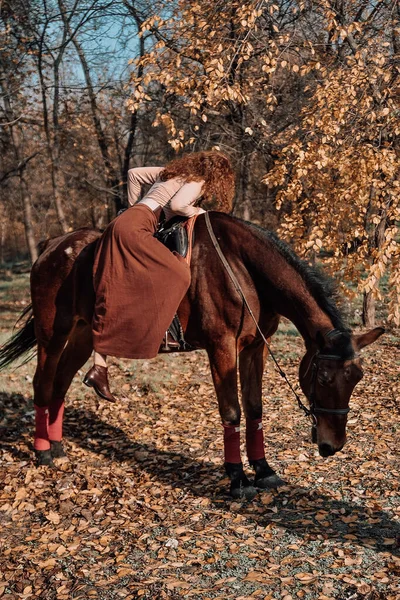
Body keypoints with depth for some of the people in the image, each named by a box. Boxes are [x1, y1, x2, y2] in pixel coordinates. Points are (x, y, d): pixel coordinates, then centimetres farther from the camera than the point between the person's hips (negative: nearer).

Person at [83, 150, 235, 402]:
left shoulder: (175, 171, 26)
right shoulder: (198, 182, 3)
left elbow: (134, 173, 28)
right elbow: (176, 205, -16)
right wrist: (198, 212, 3)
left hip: (125, 221, 9)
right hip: (135, 229, -9)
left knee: (113, 297, 0)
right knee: (177, 274, -17)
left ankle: (99, 368, -5)